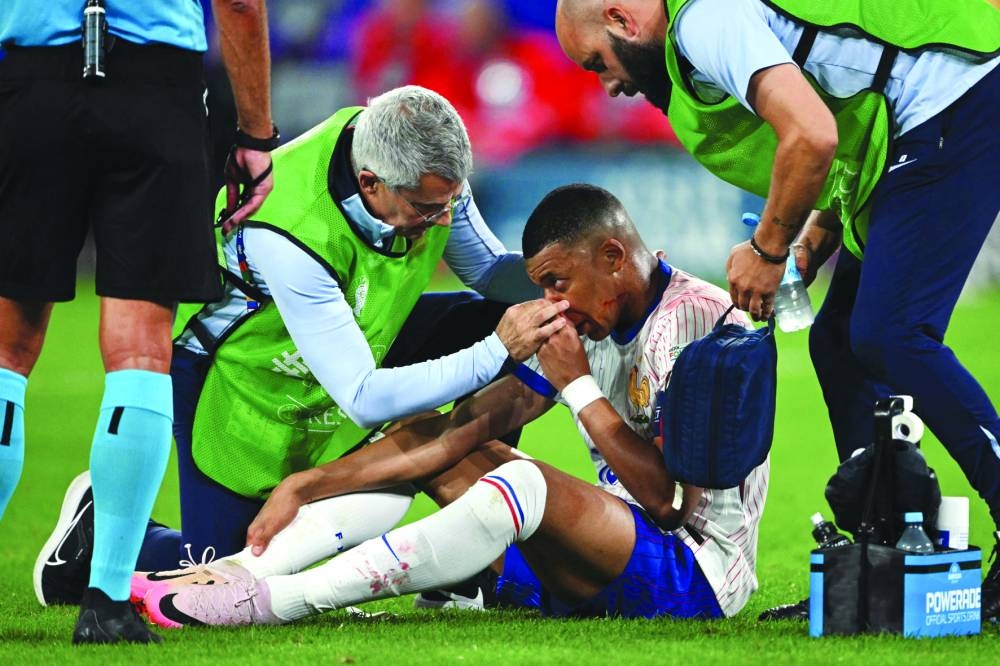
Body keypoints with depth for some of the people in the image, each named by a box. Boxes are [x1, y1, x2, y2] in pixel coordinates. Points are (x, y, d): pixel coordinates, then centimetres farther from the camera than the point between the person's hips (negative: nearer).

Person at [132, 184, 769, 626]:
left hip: (694, 572, -9)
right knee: (431, 440, 4)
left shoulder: (693, 318, -15)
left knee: (524, 486, -33)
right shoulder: (586, 325, 10)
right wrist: (304, 486, -3)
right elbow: (465, 427, 3)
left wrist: (578, 387, -17)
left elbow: (666, 495, -23)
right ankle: (236, 571, -12)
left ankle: (266, 601, -35)